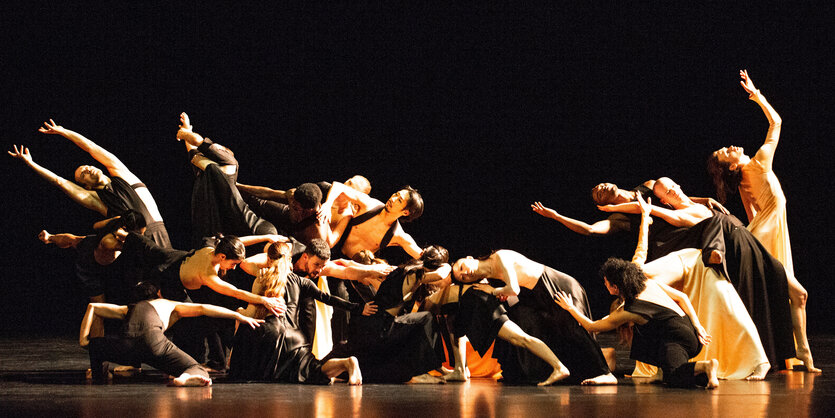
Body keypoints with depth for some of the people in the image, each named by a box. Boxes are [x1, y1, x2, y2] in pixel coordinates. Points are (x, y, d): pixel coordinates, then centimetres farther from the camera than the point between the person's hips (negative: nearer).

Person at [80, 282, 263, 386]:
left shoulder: (128, 309, 41)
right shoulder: (170, 305, 36)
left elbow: (92, 307, 35)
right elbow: (203, 308, 24)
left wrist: (83, 339, 33)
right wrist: (240, 316, 24)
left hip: (126, 348, 2)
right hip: (154, 342, -2)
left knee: (95, 345, 34)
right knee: (200, 373, 5)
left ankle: (99, 384, 14)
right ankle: (185, 378, -30)